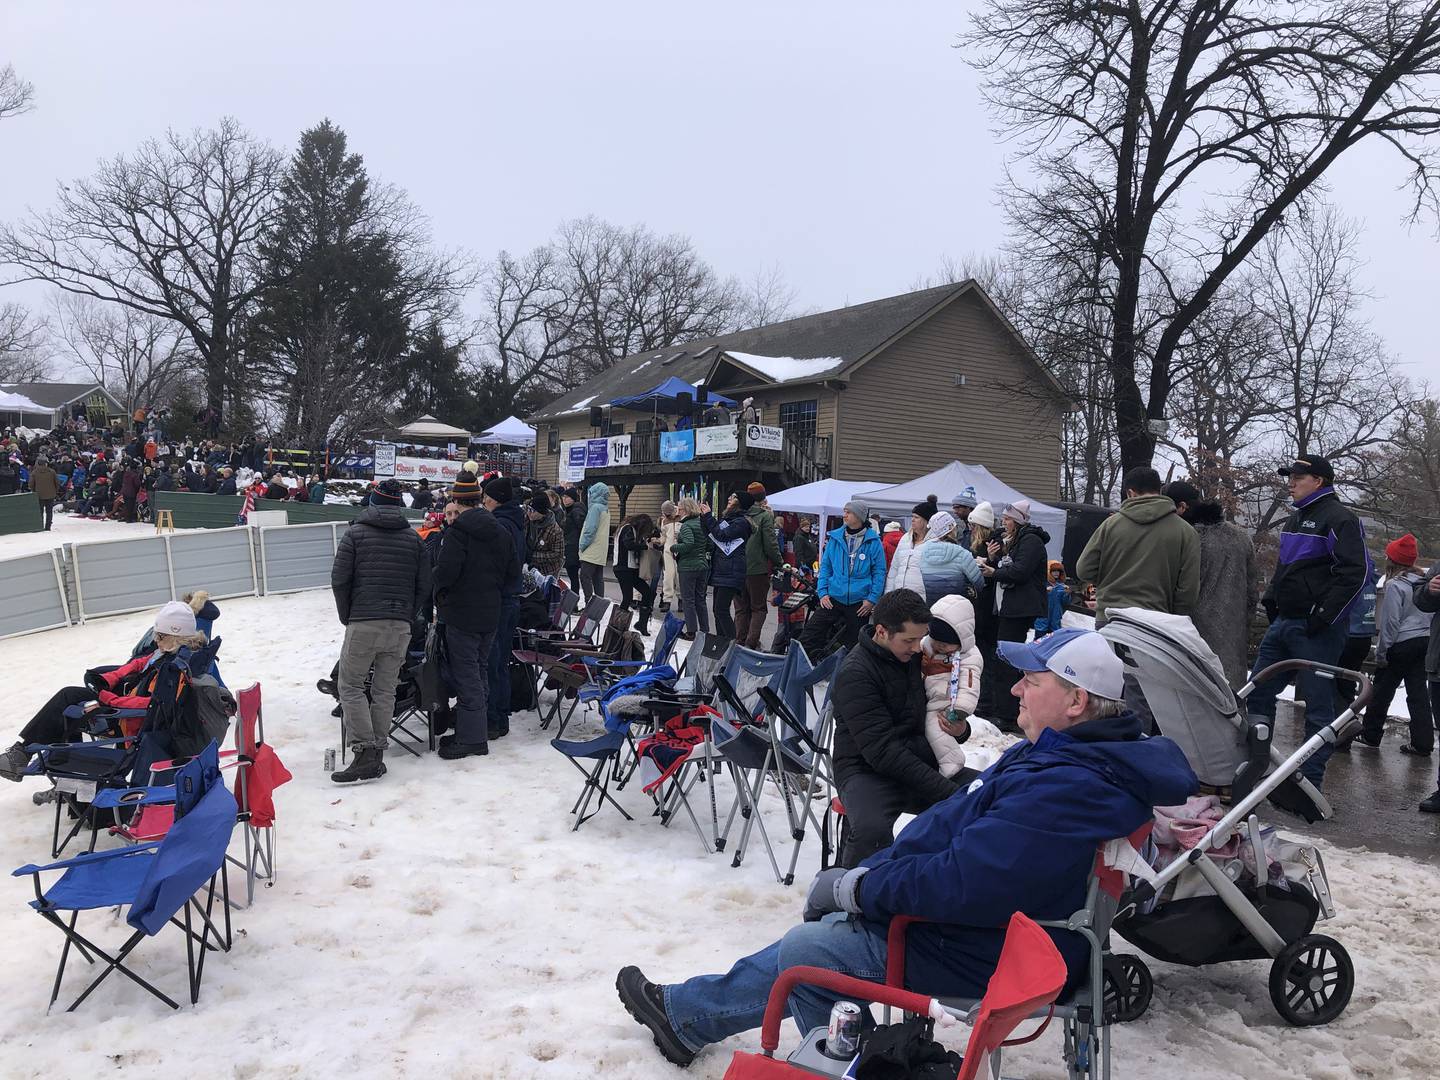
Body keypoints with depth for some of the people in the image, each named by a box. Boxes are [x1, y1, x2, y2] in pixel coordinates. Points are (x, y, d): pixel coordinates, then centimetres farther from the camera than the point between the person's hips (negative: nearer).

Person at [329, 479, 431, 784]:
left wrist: (347, 617, 9)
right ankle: (377, 754, 12)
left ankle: (364, 752, -7)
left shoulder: (355, 533, 1)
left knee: (351, 686, 4)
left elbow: (340, 579, -3)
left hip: (364, 623, -3)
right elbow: (424, 585, 7)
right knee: (385, 690, 9)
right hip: (400, 627, 3)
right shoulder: (414, 539, 9)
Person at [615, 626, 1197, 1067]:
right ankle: (685, 1013, 30)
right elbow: (958, 819, 10)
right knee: (820, 928, 16)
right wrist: (865, 874, 4)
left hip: (986, 954, -10)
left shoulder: (1064, 789, -31)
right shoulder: (1058, 753, 4)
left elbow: (961, 883, -34)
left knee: (804, 952, -3)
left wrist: (859, 887, -19)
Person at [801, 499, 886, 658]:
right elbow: (825, 566, 8)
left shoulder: (873, 541, -6)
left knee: (851, 645, 13)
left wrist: (873, 599, -9)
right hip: (833, 598, 2)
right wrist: (822, 592, -1)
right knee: (807, 639, -11)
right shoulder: (835, 538, 2)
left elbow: (879, 572, -3)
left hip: (860, 603, -2)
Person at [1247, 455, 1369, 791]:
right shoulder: (1294, 520, 17)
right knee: (1258, 691, 12)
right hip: (1283, 623, 9)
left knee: (1318, 703, -2)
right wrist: (1271, 600, 15)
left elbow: (1356, 571, -18)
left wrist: (1324, 615, -18)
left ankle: (1310, 779, 5)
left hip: (1316, 629, -9)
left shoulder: (1338, 519, -10)